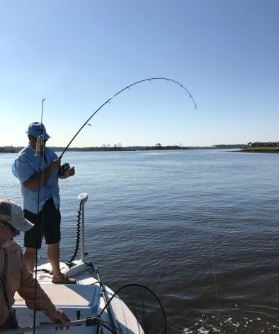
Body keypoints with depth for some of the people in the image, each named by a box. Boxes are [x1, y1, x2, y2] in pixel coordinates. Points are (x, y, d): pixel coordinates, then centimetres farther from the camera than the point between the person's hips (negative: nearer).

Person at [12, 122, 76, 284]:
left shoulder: (50, 152, 6)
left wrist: (67, 172, -8)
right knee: (32, 248, 0)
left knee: (54, 243, 19)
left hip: (53, 206, 7)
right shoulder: (23, 158, -14)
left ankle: (57, 275, 37)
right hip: (34, 209, -7)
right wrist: (50, 169, -26)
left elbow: (59, 174, 14)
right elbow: (29, 184, -25)